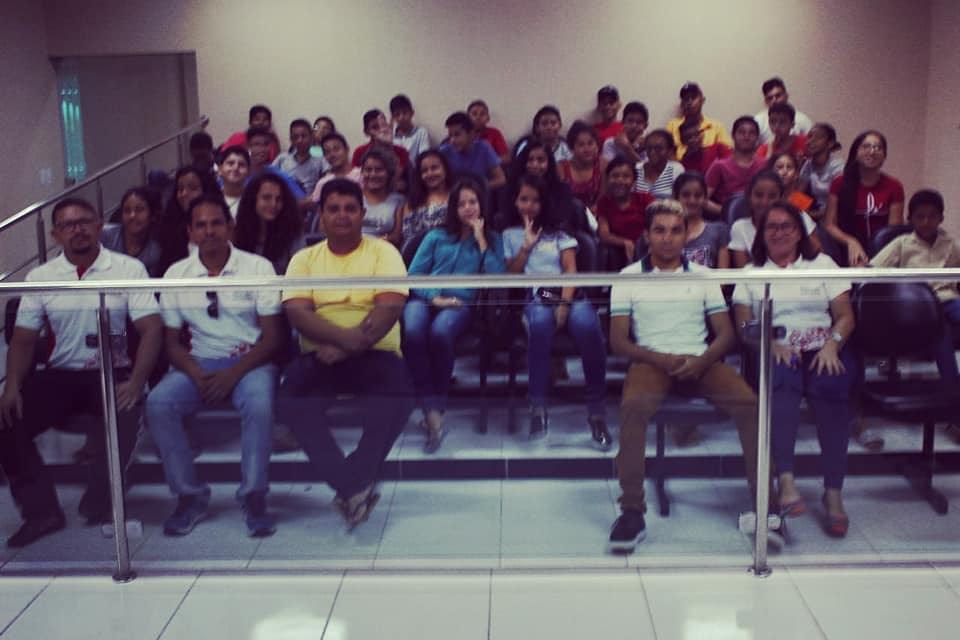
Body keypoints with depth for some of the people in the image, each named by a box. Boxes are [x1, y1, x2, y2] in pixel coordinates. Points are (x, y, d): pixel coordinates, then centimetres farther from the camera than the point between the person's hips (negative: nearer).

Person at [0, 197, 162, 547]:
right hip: (60, 374, 3)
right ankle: (41, 511, -5)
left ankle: (97, 505, -13)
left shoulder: (129, 268, -1)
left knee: (125, 413, -34)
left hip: (113, 373, -3)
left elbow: (151, 328, -8)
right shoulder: (40, 277, 9)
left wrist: (136, 382, -21)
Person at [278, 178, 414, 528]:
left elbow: (390, 308, -8)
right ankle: (355, 486, -22)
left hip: (375, 354, -1)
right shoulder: (304, 258, 12)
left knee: (398, 394, -33)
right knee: (290, 400, -28)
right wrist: (346, 337, -22)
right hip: (319, 354, 2)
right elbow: (297, 313, -4)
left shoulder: (383, 252, 7)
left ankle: (351, 484, -17)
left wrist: (349, 348, -21)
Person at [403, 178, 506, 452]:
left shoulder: (492, 239, 21)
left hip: (461, 303, -1)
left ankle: (437, 406, -26)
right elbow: (413, 275, 12)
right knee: (413, 332, -37)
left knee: (440, 332, -39)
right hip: (425, 298, 2)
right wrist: (435, 297, -6)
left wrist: (481, 240, 4)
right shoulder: (436, 237, 24)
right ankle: (431, 409, -35)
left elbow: (496, 278, 3)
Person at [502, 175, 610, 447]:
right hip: (534, 297, -1)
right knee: (540, 322, -41)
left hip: (566, 293, 1)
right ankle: (538, 405, -38)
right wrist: (527, 246, 2)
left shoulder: (558, 231, 21)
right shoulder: (510, 235, 22)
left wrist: (565, 303, -12)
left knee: (587, 324, -37)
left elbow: (570, 269, 6)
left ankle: (596, 407, -30)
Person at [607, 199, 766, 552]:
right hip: (651, 361, -2)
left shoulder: (703, 276, 16)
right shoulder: (629, 278, 10)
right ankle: (632, 512, -28)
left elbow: (725, 334, 11)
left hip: (700, 361, 2)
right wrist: (659, 359, -13)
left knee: (748, 402, -26)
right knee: (633, 406, -35)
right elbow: (618, 341, 4)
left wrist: (702, 361, -11)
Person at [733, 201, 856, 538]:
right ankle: (785, 479, -43)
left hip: (822, 349, 1)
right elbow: (744, 326, 7)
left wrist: (832, 344, -11)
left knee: (832, 387, -34)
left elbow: (845, 316, 10)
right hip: (776, 352, -1)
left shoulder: (822, 264, 20)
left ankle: (833, 494, -31)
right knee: (781, 381, -37)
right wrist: (770, 345, -13)